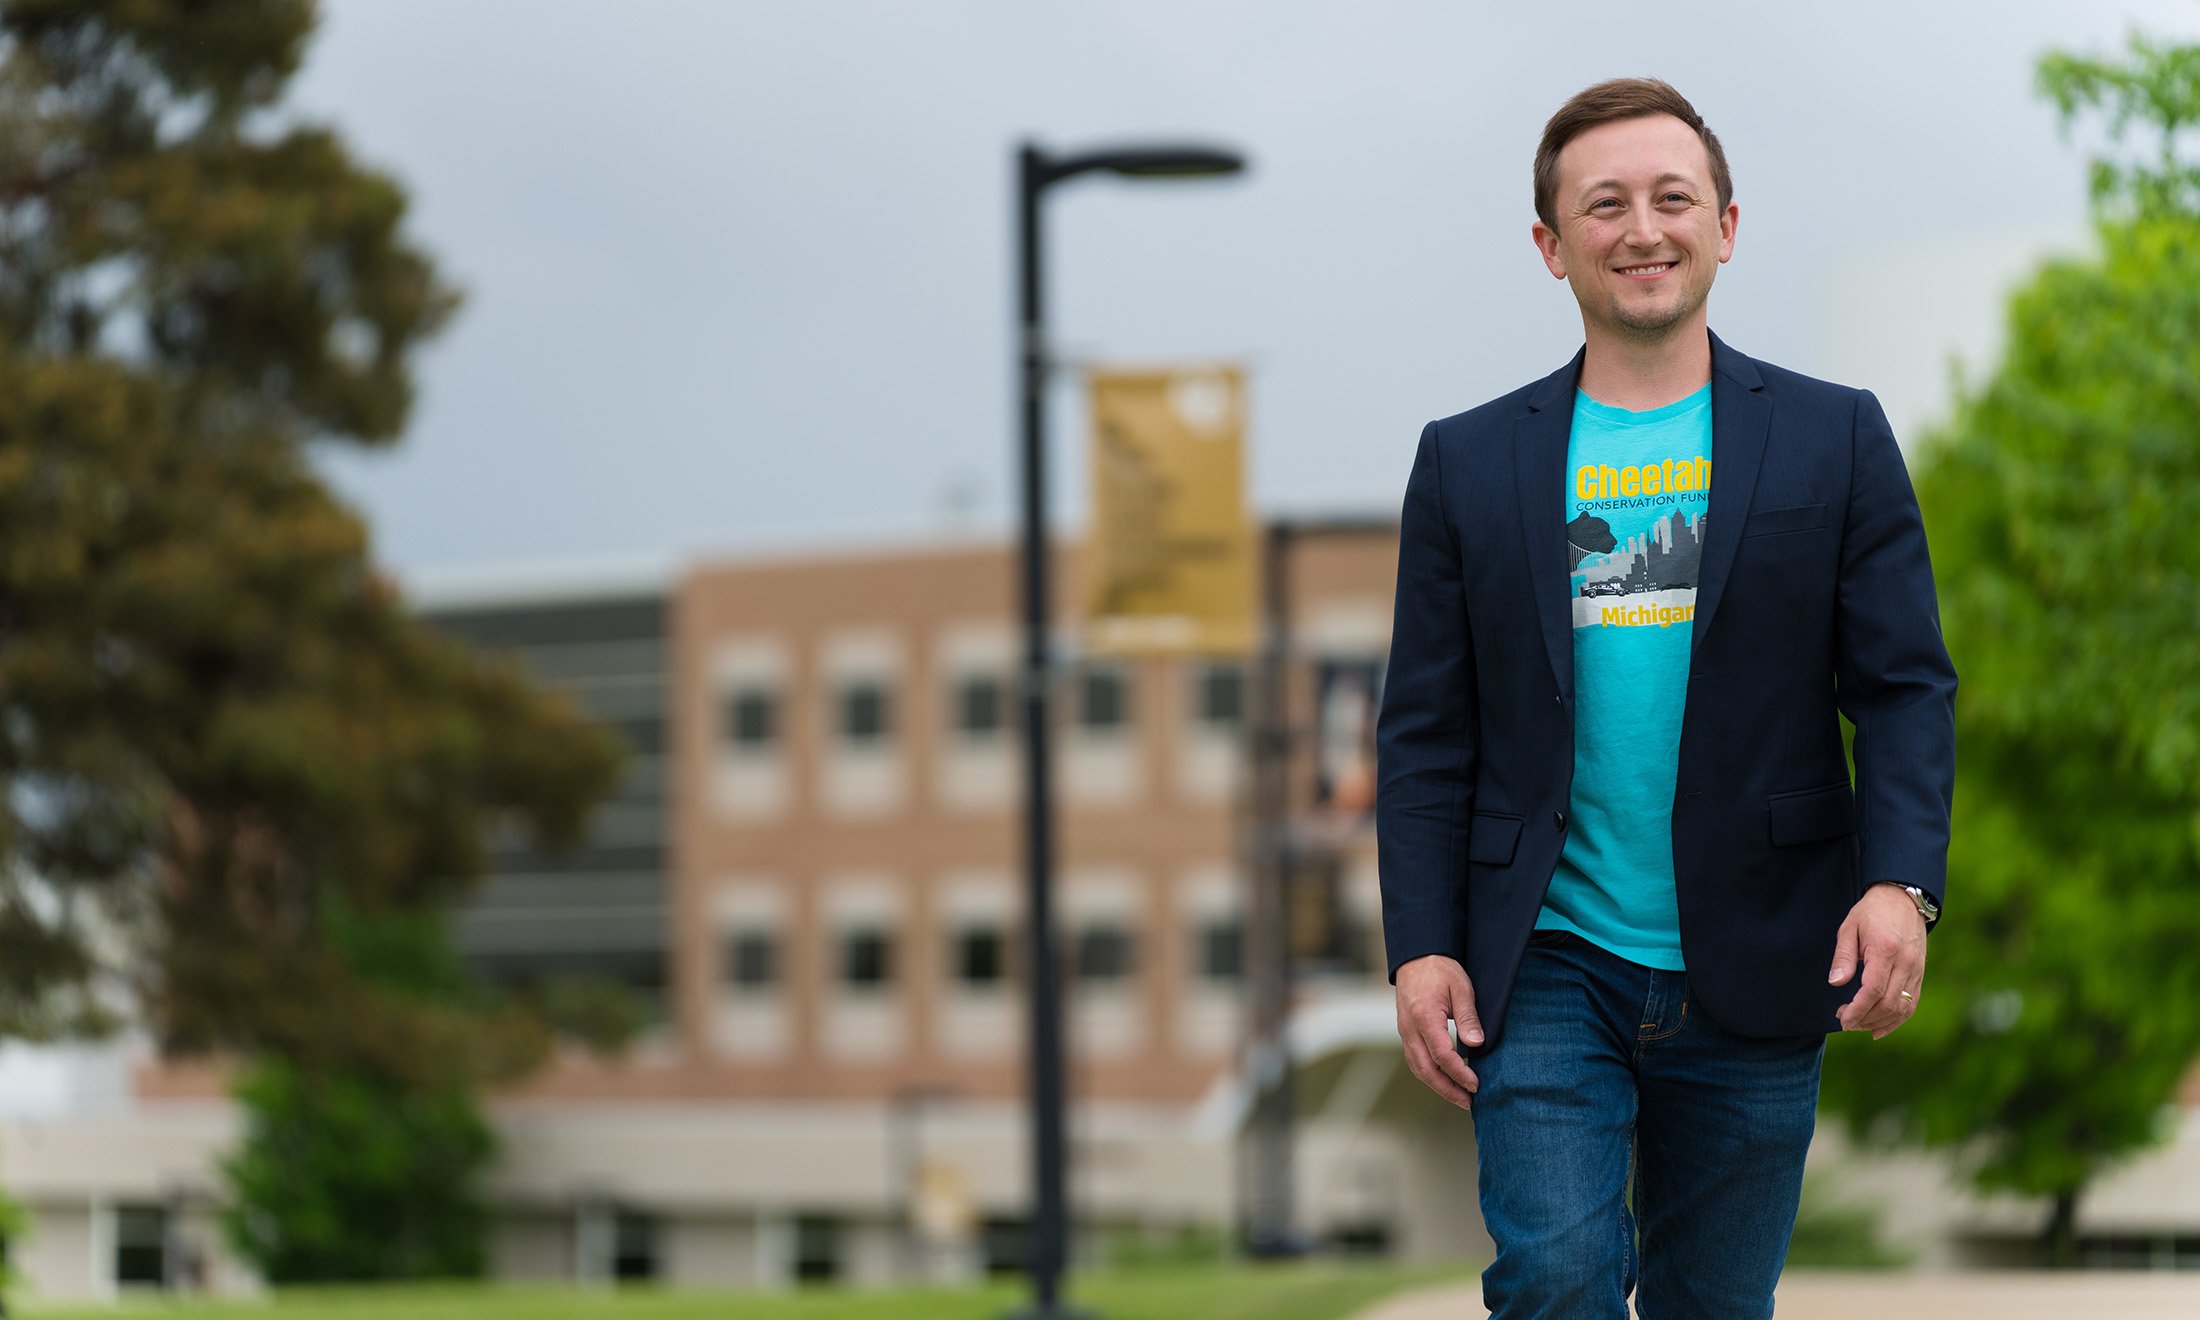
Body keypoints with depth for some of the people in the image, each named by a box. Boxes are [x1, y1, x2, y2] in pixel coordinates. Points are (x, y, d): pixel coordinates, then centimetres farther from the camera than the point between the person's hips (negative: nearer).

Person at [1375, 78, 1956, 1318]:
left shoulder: (1835, 438, 5)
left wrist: (1901, 881, -15)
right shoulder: (1471, 461, 7)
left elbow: (1907, 687, 1)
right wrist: (1421, 944, -5)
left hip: (1750, 981, 0)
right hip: (1547, 970, 0)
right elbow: (1426, 735, 6)